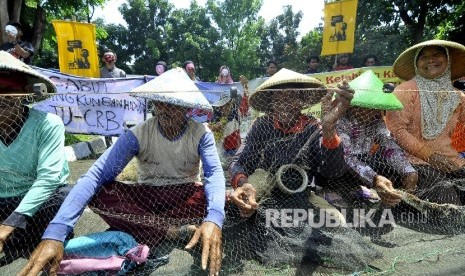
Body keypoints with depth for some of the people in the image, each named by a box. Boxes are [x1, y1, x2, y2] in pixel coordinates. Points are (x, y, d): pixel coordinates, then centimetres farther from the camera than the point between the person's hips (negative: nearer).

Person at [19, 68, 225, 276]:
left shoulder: (201, 133, -14)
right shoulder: (138, 134, -14)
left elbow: (215, 174, -28)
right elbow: (97, 174, -23)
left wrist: (214, 218, -50)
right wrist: (55, 231, -36)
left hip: (184, 196, 0)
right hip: (146, 195, 1)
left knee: (211, 196, -34)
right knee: (98, 193, -26)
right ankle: (170, 230, -27)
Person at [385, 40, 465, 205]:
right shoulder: (406, 90, -4)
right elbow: (396, 129, -11)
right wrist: (429, 154, -12)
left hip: (450, 161, 5)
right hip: (415, 160, -5)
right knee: (445, 191, -26)